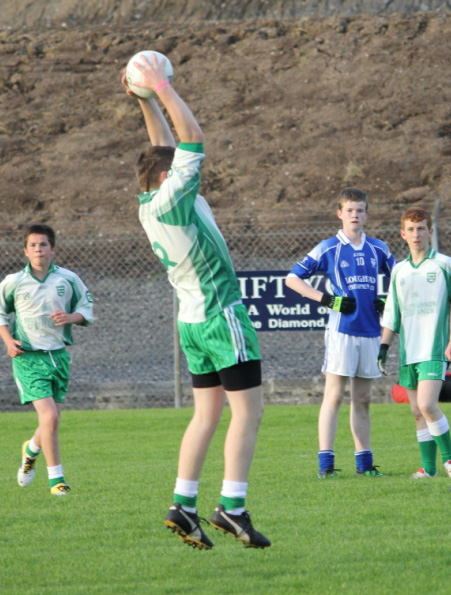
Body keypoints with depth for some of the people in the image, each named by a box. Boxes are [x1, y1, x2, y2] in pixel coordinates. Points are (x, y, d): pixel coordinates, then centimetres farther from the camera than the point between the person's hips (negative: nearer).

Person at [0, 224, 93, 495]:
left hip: (59, 355, 3)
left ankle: (31, 450, 45)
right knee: (49, 417, -16)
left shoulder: (69, 279, 1)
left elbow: (87, 306, 12)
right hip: (28, 358, -3)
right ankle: (56, 478, -4)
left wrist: (72, 317, -10)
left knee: (52, 420, 11)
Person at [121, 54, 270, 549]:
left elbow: (170, 146, 19)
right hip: (221, 316, -9)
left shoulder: (148, 206, 7)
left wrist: (147, 99, 17)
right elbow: (193, 138, -16)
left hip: (193, 319, 9)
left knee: (207, 413, 10)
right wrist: (162, 90, -10)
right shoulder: (171, 200, -16)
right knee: (248, 410, -6)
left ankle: (183, 505, 3)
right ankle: (232, 506, -12)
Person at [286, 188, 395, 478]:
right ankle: (326, 463, -9)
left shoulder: (378, 249, 10)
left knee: (363, 399, 9)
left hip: (371, 331, 4)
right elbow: (292, 278, 0)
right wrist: (328, 300, -9)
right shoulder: (328, 249, -1)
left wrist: (388, 302, 5)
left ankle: (364, 462, 13)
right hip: (341, 330, -4)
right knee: (334, 396, -8)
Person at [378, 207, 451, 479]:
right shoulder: (399, 271, 13)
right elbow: (391, 313, 17)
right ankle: (428, 467, 10)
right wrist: (384, 345, 10)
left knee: (427, 405, -18)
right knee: (418, 412, 5)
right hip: (408, 352, 5)